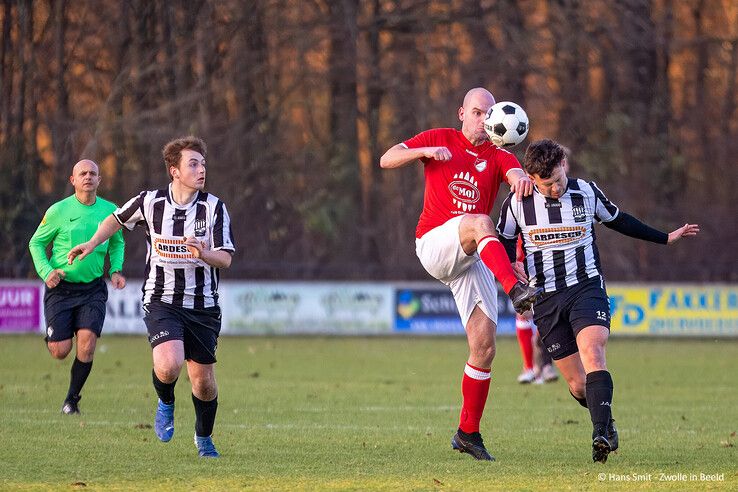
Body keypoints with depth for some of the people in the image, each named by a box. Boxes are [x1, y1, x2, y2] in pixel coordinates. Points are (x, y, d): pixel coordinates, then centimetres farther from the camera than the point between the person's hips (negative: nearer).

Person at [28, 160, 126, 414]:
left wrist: (116, 270, 3)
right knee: (60, 352, -4)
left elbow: (117, 243, 19)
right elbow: (36, 243, 4)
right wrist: (46, 271, -12)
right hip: (60, 288, -2)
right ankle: (50, 340, 36)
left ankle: (72, 399, 5)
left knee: (87, 344, -15)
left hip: (93, 288, 2)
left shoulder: (110, 210, 1)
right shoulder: (59, 211, -7)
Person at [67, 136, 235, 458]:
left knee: (203, 380, 6)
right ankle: (166, 402, 9)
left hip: (203, 305, 1)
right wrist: (92, 243, 11)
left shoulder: (214, 207, -6)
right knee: (168, 366, -26)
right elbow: (118, 218, 19)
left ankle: (204, 437, 35)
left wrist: (206, 254, -30)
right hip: (162, 301, -1)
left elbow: (225, 259, -9)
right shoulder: (150, 202, -4)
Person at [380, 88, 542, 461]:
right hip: (434, 244, -3)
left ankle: (468, 433, 8)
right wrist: (425, 151, -16)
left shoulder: (498, 156, 11)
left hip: (473, 259, 3)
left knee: (484, 348, -4)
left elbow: (516, 174, -12)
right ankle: (516, 291, -54)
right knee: (480, 223, -36)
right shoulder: (439, 140, 9)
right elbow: (387, 160, 3)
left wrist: (521, 179, -38)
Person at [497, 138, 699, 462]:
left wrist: (665, 238, 23)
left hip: (587, 287, -1)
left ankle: (600, 435, -39)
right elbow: (503, 242, 15)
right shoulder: (517, 204, -1)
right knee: (577, 384, -1)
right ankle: (606, 422, 29)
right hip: (546, 300, 1)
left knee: (592, 353, -28)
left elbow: (618, 221, 19)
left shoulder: (587, 192, 1)